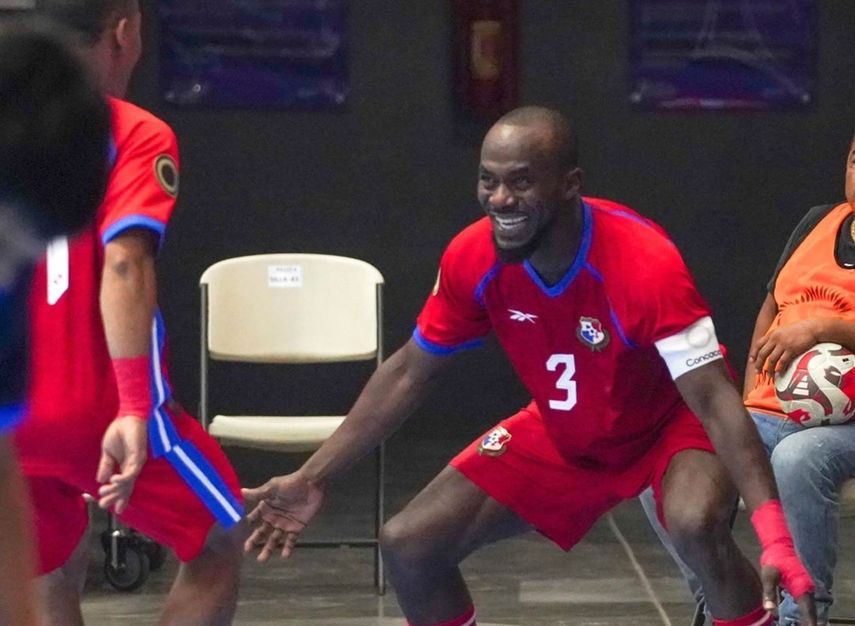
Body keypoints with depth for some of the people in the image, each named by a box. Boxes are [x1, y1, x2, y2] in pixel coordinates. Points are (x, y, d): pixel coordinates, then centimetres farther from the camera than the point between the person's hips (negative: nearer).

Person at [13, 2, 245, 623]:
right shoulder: (136, 135, -7)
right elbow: (123, 263, -21)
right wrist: (136, 408, -27)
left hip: (15, 414, 5)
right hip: (96, 404, -5)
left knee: (56, 574, 21)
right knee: (220, 541, 16)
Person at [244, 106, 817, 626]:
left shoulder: (646, 263, -34)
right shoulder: (473, 259, -18)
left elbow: (715, 399, -35)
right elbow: (409, 373, -2)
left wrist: (775, 534, -46)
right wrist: (313, 479, -3)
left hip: (668, 425, -5)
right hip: (561, 438, 5)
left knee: (698, 524, -37)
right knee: (409, 545, -5)